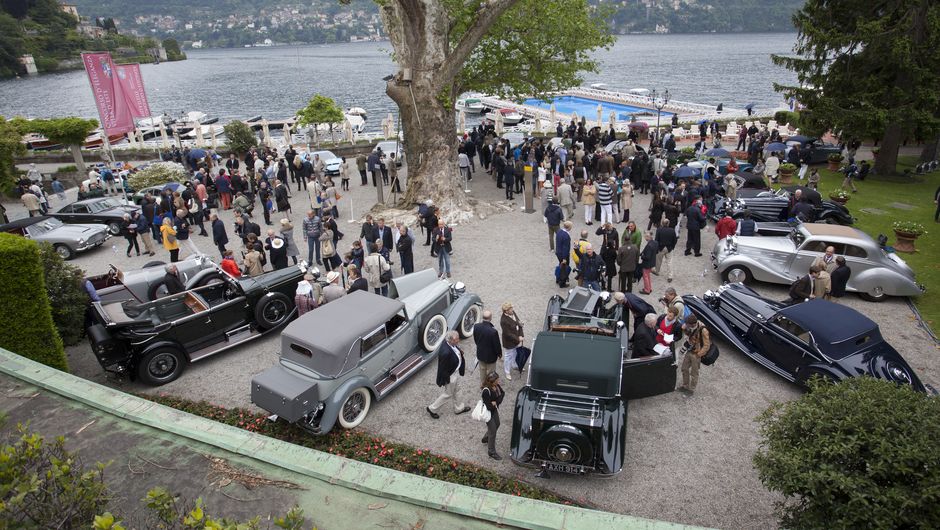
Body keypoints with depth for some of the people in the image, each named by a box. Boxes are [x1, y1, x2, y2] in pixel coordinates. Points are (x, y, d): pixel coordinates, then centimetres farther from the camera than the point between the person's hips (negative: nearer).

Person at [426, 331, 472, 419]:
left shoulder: (449, 342, -16)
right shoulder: (445, 352, -41)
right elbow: (443, 368, -28)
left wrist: (459, 351, -6)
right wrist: (445, 380, -17)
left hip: (456, 371, 9)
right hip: (450, 375, -9)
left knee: (457, 390, 28)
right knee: (448, 394, 15)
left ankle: (459, 408, 50)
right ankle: (432, 409, 35)